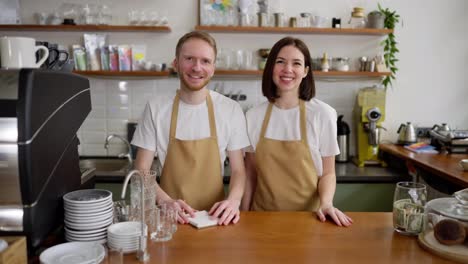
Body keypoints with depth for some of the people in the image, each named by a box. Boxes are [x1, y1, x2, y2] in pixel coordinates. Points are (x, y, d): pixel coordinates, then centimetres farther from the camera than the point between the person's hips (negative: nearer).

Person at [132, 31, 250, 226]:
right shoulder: (156, 108, -3)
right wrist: (165, 201, -17)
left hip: (214, 217, 1)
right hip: (169, 217, 0)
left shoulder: (231, 110, -2)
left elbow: (238, 170, 3)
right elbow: (141, 170, 0)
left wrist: (234, 201, -15)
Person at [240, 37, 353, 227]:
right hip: (264, 215, 2)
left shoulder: (322, 114, -11)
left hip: (308, 215, -2)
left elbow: (327, 173, -4)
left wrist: (326, 203, -21)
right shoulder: (254, 116, -4)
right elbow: (250, 175, 2)